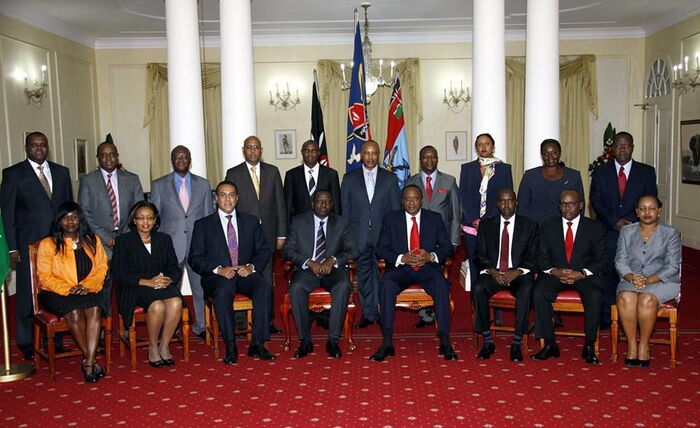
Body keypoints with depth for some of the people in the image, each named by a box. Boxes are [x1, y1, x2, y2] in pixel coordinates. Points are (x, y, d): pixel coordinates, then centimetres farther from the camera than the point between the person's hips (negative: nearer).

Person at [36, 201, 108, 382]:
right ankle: (91, 360, -20)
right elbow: (45, 276, -1)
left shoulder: (93, 240, 14)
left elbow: (102, 267, 7)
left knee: (95, 309, -31)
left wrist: (87, 285, -12)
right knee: (75, 313, -32)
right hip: (57, 293, -2)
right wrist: (68, 289, -15)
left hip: (88, 291, 2)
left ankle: (88, 362, -31)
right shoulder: (48, 244, 5)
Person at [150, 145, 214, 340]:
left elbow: (210, 216, 11)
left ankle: (201, 326, 19)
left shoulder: (204, 184, 10)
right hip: (170, 246, -1)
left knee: (201, 287, 5)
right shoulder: (159, 185, 6)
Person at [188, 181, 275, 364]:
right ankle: (230, 347, -28)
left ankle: (257, 344, -26)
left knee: (265, 286, -30)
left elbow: (264, 251, 12)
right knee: (223, 290, -36)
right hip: (217, 277, -2)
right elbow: (195, 258, 2)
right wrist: (219, 269, -15)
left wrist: (251, 266, -10)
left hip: (245, 274, 2)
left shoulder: (251, 221, 16)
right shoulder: (203, 225, 10)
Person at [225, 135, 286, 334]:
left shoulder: (272, 171, 8)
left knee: (266, 278, 7)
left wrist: (281, 234, 3)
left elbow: (280, 203, 7)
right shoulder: (233, 174, 2)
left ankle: (268, 320, 16)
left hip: (267, 233, 2)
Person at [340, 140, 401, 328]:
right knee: (363, 274, 6)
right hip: (359, 235, 1)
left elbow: (396, 208, 7)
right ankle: (368, 314, 16)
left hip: (383, 234, -1)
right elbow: (345, 208, 8)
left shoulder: (390, 178, 7)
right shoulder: (349, 178, 8)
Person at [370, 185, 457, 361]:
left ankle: (445, 342, -27)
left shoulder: (435, 218, 12)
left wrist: (431, 256, -14)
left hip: (428, 268, 0)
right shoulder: (391, 219, 10)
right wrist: (402, 258, -15)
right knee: (387, 284, -33)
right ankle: (387, 343, -31)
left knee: (441, 284, -32)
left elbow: (447, 247, 7)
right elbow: (381, 249, 3)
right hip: (400, 268, 0)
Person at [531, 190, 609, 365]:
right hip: (555, 274, 1)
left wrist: (582, 274, -18)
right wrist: (555, 271, -15)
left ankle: (589, 346, -19)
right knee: (538, 293, -28)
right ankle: (549, 345, -18)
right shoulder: (548, 227, 11)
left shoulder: (595, 228, 7)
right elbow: (542, 258, 6)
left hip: (584, 276, -1)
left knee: (595, 295, -33)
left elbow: (603, 261, 0)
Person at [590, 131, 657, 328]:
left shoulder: (647, 172, 10)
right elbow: (596, 202, 2)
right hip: (608, 233, 0)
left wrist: (631, 223, -10)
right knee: (607, 274, 0)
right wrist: (615, 222, -9)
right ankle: (605, 316, 9)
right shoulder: (601, 172, 10)